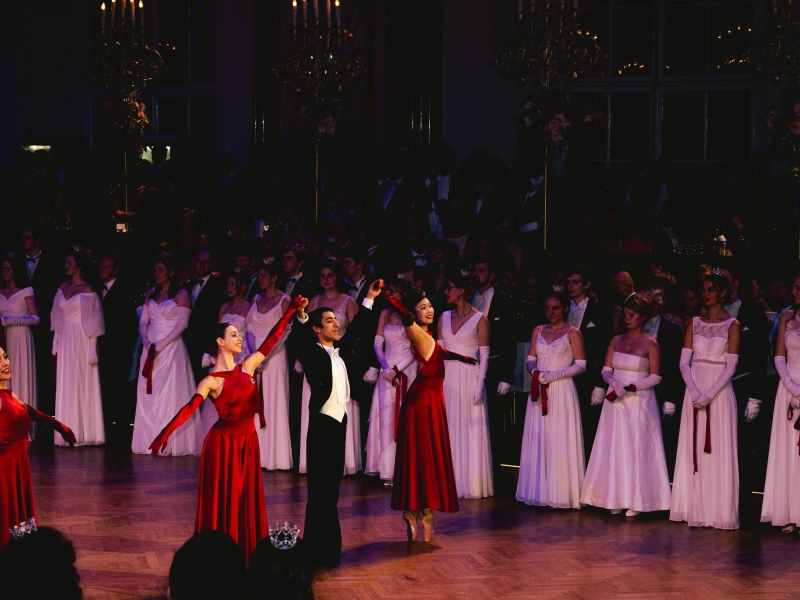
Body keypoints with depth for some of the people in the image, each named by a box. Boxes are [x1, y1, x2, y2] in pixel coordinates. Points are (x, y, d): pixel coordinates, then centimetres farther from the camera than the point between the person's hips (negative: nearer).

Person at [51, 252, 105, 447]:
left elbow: (92, 321, -6)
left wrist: (92, 348, -10)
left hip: (81, 341, -6)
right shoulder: (63, 288, 11)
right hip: (65, 341, 6)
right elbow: (57, 317, 14)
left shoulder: (88, 290, -5)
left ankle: (85, 432, 2)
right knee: (66, 386, 5)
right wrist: (56, 342, 7)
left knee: (82, 385, -3)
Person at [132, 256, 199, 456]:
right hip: (150, 348, 6)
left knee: (170, 394, -6)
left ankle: (170, 442, -4)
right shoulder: (151, 294, 14)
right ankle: (151, 441, 7)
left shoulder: (181, 295, -3)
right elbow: (143, 322, 11)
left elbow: (182, 324, -11)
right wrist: (147, 343, -7)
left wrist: (161, 345, -16)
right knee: (149, 395, 3)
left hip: (171, 348, -6)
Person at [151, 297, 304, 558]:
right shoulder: (211, 381, -13)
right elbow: (189, 408, -24)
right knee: (223, 502, 0)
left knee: (246, 501, 10)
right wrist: (165, 434, -37)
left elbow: (271, 339, 7)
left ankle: (246, 555, 17)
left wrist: (291, 310, 6)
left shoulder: (247, 367, 3)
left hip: (248, 441, 6)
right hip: (224, 443, -5)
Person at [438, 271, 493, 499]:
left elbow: (484, 356, -6)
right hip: (447, 377, 5)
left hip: (469, 377, -5)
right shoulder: (444, 317, 9)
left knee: (469, 430, -2)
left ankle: (471, 482, 4)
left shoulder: (479, 319, -5)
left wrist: (479, 385, -13)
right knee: (448, 429, 6)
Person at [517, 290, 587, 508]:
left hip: (562, 392, -5)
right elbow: (530, 360, 14)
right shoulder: (538, 331, 13)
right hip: (539, 390, 5)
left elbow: (581, 365, -7)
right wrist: (534, 371, -9)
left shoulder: (573, 333, -2)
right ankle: (539, 491, 6)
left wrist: (554, 375, -15)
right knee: (537, 440, 3)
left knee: (560, 441, -5)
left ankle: (561, 493, -2)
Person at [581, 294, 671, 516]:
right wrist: (613, 381, -13)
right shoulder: (616, 341, 10)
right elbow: (606, 370, 9)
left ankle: (636, 501, 0)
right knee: (615, 448, 3)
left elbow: (655, 377, -8)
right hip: (616, 403, 5)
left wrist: (630, 387, -16)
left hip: (639, 403, -5)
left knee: (637, 449, -4)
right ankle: (616, 499, 7)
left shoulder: (650, 344, -5)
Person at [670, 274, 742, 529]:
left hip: (719, 391, -4)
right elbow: (684, 361, 4)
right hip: (694, 390, 4)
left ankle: (718, 510, 1)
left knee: (718, 450, -3)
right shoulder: (695, 323, 9)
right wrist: (694, 392, -11)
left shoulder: (732, 325, -3)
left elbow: (731, 366, -9)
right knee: (693, 449, 4)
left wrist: (709, 395, -16)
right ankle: (694, 508, 8)